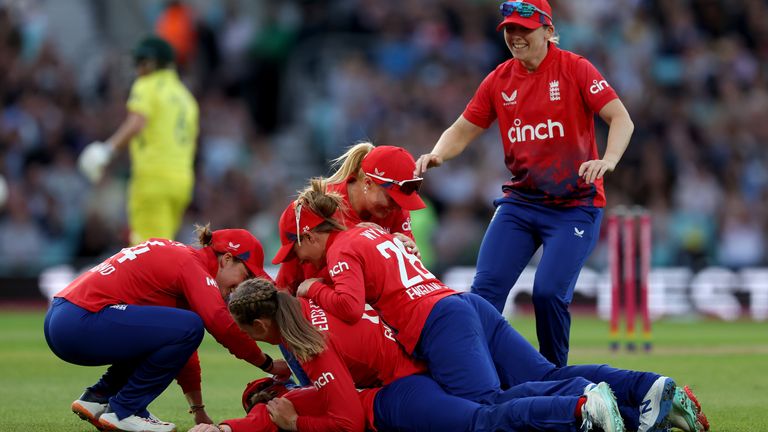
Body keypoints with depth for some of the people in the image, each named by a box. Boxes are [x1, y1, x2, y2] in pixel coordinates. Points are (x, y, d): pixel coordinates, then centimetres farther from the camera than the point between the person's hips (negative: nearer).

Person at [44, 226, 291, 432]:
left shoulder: (177, 257, 23)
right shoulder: (192, 264, -6)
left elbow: (182, 348, 28)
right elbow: (223, 325, -19)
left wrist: (199, 412, 28)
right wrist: (269, 365, -6)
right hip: (80, 320, -11)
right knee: (188, 328, -17)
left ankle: (98, 397, 14)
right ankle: (122, 412, -8)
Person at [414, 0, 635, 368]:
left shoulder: (574, 69, -8)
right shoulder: (499, 80, 6)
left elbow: (621, 119, -14)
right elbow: (462, 130, 10)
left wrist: (608, 160, -34)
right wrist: (436, 155, -12)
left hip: (576, 204, -4)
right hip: (519, 202, 5)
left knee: (548, 292, -17)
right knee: (485, 289, -10)